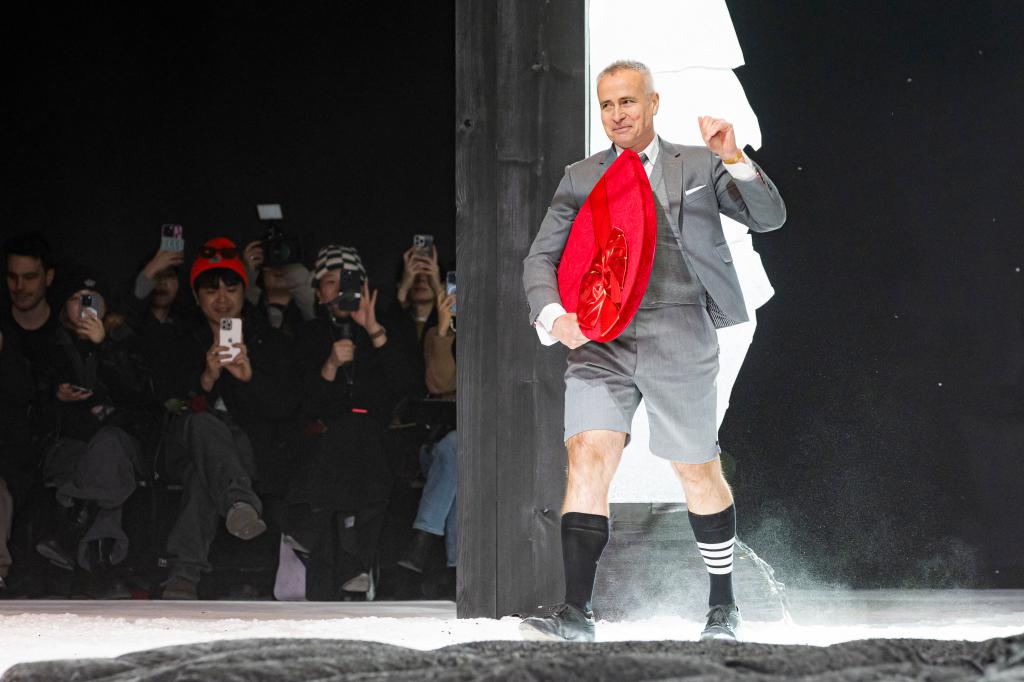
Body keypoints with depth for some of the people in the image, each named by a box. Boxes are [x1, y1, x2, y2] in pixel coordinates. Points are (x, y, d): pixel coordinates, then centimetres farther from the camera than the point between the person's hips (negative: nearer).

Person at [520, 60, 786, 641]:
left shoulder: (698, 168, 10)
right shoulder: (581, 179, 13)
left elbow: (770, 218, 5)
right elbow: (542, 257, 10)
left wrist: (734, 160, -10)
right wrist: (554, 315, -10)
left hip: (679, 337, -1)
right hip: (600, 338, 1)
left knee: (698, 473, 7)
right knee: (588, 457, -15)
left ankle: (723, 606, 24)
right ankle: (576, 612, -16)